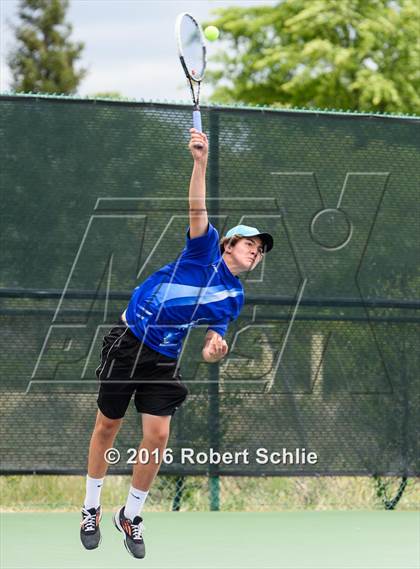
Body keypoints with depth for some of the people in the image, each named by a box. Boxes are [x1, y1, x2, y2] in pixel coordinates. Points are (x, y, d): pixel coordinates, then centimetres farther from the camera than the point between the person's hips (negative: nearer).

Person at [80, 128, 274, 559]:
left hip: (164, 360, 4)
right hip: (127, 343, -4)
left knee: (157, 436, -8)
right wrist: (201, 161, -35)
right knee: (107, 427, 5)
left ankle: (131, 516, 11)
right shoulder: (206, 249, -5)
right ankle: (91, 509, 22)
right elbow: (197, 211, -20)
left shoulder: (234, 298, 8)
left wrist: (213, 349, -15)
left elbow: (212, 339, 10)